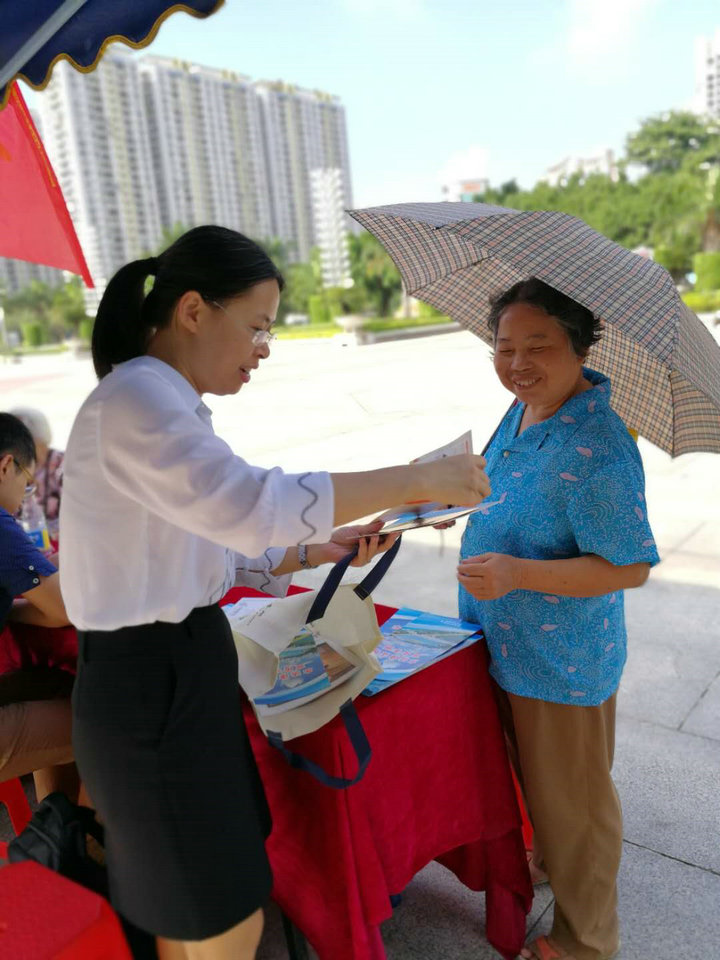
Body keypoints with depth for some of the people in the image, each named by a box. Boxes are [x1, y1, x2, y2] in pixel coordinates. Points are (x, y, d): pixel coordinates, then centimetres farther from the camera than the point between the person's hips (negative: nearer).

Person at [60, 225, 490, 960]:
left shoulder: (163, 402, 11)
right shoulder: (134, 398, -21)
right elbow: (254, 503, -35)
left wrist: (314, 552, 2)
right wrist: (421, 480, -27)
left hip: (181, 672, 9)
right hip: (150, 686, -9)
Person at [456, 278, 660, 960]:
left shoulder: (596, 449, -29)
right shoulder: (523, 411, 0)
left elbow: (629, 567, -26)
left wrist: (517, 573, -34)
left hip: (562, 661, -8)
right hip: (512, 646, 8)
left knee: (571, 800, 14)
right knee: (535, 782, 30)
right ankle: (548, 859, 58)